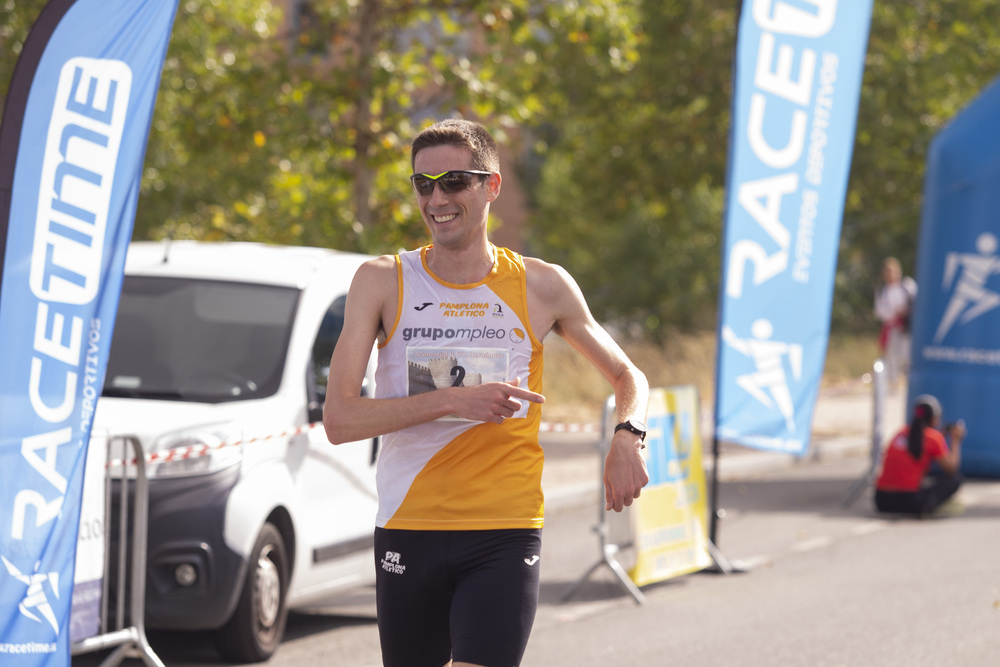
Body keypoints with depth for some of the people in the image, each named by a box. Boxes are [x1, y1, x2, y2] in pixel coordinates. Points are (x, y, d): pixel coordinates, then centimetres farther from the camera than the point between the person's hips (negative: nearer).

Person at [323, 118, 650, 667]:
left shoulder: (541, 287, 3)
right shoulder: (382, 282, 1)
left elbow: (627, 377, 18)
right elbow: (338, 419, -8)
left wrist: (627, 436, -5)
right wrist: (452, 400, -18)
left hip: (505, 538, -1)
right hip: (407, 534, 1)